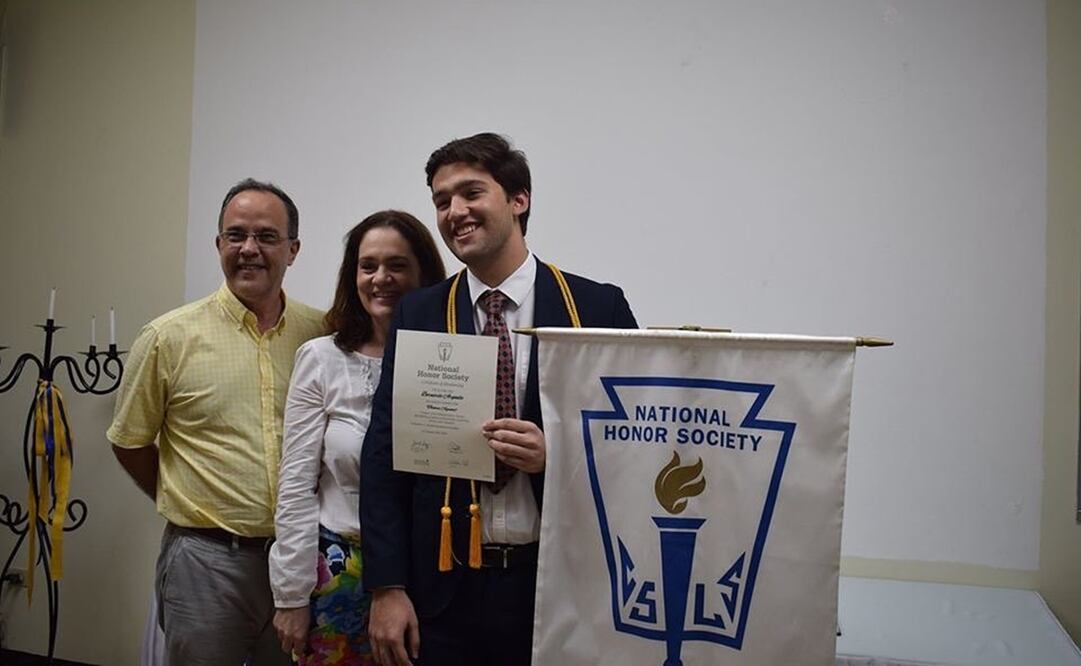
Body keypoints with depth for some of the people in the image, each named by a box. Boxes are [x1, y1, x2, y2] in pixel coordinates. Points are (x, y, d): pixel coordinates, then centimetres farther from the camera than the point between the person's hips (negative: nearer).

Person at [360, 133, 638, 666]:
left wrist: (557, 454, -18)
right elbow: (384, 453, 1)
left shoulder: (598, 308, -4)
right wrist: (388, 588, -4)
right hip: (445, 587, 2)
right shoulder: (417, 315, 2)